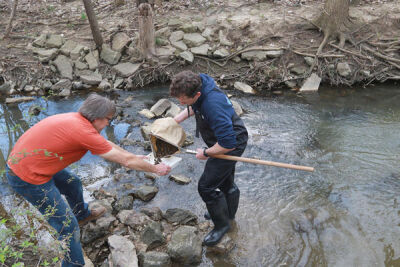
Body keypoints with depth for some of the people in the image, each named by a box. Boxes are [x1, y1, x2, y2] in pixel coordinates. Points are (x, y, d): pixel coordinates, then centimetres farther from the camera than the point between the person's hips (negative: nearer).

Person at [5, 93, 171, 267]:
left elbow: (106, 144, 18)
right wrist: (155, 169, -2)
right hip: (27, 178, -10)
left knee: (73, 184, 28)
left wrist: (134, 157, 24)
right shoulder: (84, 132, -25)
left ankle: (82, 215, 54)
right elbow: (126, 161, -16)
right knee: (68, 226, -3)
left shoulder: (76, 120, 2)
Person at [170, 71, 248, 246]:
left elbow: (228, 144, -34)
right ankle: (229, 213, 50)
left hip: (232, 145, -9)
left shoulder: (213, 105, -39)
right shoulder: (198, 83, -12)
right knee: (225, 181, 27)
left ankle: (222, 224, 17)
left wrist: (206, 153, -19)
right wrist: (175, 120, 2)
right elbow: (194, 107, 14)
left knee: (206, 186, -6)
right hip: (226, 139, 9)